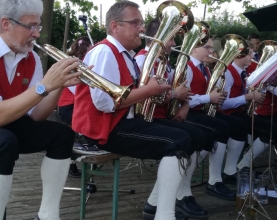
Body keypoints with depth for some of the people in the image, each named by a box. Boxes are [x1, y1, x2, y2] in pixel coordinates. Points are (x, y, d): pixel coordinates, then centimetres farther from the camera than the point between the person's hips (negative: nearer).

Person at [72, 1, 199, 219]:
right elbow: (105, 102, -27)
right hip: (106, 127, -10)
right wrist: (148, 90, -18)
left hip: (123, 121, 10)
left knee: (181, 136, 14)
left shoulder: (127, 55, 14)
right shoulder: (104, 52, -15)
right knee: (179, 142, -19)